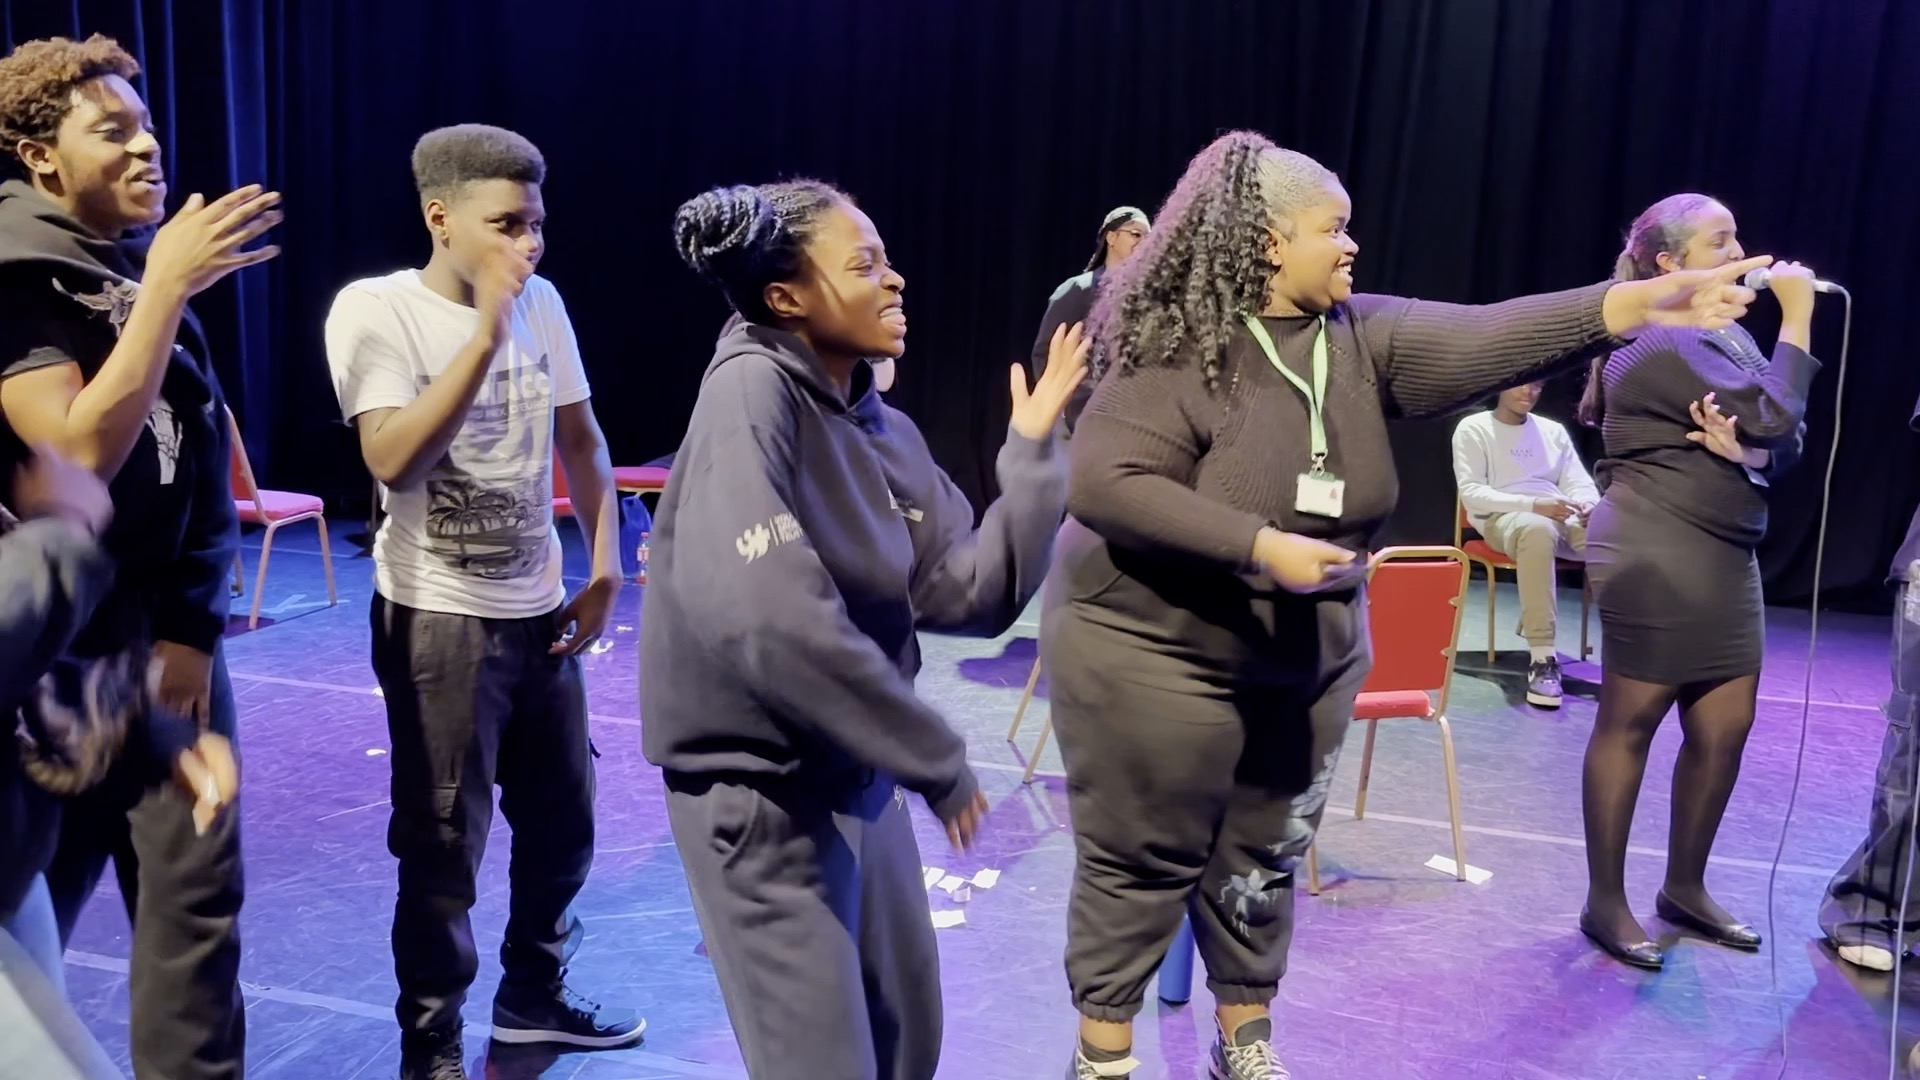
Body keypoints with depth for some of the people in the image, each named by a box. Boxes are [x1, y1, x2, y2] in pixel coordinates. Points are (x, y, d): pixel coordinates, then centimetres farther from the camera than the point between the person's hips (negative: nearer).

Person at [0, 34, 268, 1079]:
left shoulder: (144, 265, 9)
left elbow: (203, 460, 7)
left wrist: (194, 625, -1)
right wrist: (164, 290, -23)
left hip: (168, 628, 6)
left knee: (196, 891, 7)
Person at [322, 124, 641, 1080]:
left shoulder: (542, 303, 3)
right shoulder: (375, 309, -13)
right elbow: (394, 461, -24)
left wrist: (605, 569, 4)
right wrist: (486, 333, -26)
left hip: (540, 613, 6)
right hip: (440, 621, -6)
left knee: (562, 821, 17)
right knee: (442, 847, 3)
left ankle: (534, 995, 38)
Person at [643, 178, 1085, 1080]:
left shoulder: (887, 431, 4)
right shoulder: (750, 389, -20)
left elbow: (969, 593, -1)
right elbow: (759, 611, -32)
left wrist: (1031, 453, -8)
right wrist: (935, 759, -23)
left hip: (859, 775, 8)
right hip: (761, 784, -8)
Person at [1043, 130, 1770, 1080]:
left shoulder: (1364, 339, -1)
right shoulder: (1178, 352, -17)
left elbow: (1483, 341, -12)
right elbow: (1105, 485, -24)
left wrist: (1640, 304, -24)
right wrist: (1260, 545, -27)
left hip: (1306, 661, 6)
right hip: (1156, 652, -6)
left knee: (1263, 858, 16)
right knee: (1141, 861, 5)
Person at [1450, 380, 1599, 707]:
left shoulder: (1554, 430, 24)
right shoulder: (1473, 429, 9)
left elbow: (1580, 483, 15)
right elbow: (1471, 493, -5)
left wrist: (1589, 506, -12)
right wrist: (1533, 504, -19)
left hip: (1561, 516, 5)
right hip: (1501, 518, -5)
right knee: (1538, 529, -42)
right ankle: (1542, 658, -43)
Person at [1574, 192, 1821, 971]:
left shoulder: (1725, 335, 15)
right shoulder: (1664, 343, -13)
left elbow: (1785, 446, 11)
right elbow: (1772, 419, -19)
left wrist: (1741, 446, -12)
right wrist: (1797, 317, -12)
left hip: (1723, 558, 9)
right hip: (1657, 559, -9)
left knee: (1724, 728, 10)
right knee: (1630, 723, -1)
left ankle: (1685, 887, 26)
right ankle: (1606, 903, 9)